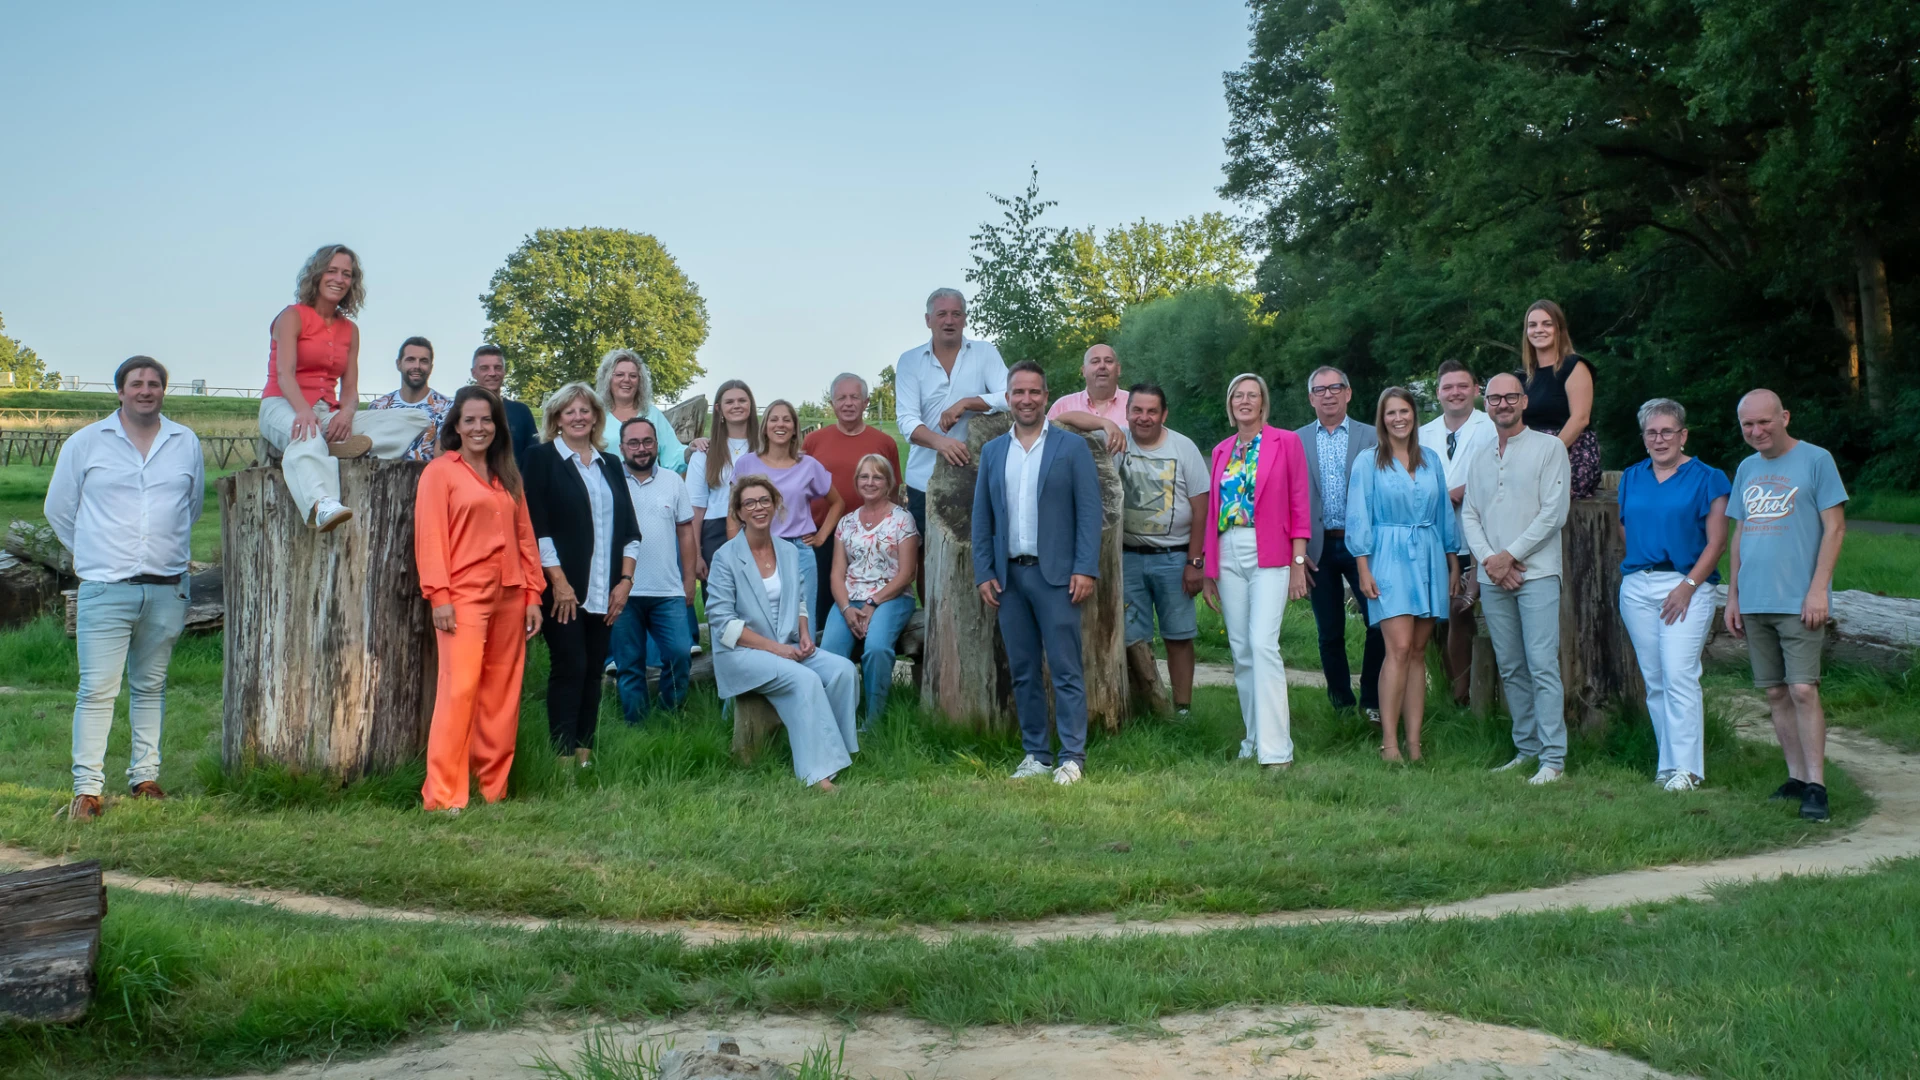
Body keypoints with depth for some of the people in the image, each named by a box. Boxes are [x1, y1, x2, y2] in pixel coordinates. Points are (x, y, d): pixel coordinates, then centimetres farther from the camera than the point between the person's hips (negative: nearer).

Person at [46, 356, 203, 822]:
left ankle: (145, 778, 19)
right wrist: (94, 555, 15)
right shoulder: (85, 443, 3)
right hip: (105, 589, -2)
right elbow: (58, 509, 12)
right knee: (97, 690, -6)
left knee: (151, 686, 11)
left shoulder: (186, 444, 9)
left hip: (166, 589, 3)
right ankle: (87, 788, -1)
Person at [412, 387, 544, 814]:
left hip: (509, 596, 5)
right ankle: (444, 795, -8)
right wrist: (439, 596, -13)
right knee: (459, 688, -12)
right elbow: (429, 536, -4)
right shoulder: (440, 471, 2)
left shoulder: (508, 476, 17)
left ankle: (494, 788, 12)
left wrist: (532, 594, 9)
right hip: (464, 596, -5)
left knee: (502, 695, 5)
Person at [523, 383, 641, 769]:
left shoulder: (610, 465, 16)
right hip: (563, 587, -5)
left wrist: (625, 579, 3)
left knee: (594, 669, 5)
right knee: (570, 666, -8)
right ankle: (564, 754, -4)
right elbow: (537, 525, -8)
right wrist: (559, 581, -14)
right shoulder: (541, 458, 1)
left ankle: (585, 752, 10)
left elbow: (628, 528, 15)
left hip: (605, 590, 5)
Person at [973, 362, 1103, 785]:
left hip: (1055, 575, -4)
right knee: (1022, 672, 8)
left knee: (1065, 670, -2)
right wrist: (983, 573, 4)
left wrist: (1085, 569, -10)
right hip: (1008, 575, 4)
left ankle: (1072, 757, 4)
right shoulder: (992, 452, 12)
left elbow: (1089, 510, -3)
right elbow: (981, 517, 12)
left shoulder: (1072, 446, 2)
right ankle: (1036, 753, 17)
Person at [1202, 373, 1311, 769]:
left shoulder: (1286, 442, 2)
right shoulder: (1221, 451, 15)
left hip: (1270, 554, -5)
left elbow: (1300, 505, -1)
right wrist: (1209, 570, 12)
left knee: (1263, 644, -16)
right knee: (1240, 650, 5)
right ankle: (1254, 737, 15)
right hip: (1228, 554, 5)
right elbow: (1212, 511, 15)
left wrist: (1298, 561, -7)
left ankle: (1276, 748, -14)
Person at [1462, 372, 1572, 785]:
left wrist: (1510, 555, -9)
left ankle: (1553, 758, -8)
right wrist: (1488, 559, -4)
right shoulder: (1479, 460, 18)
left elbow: (1554, 512, -6)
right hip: (1492, 579, 5)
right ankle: (1526, 748, 15)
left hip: (1536, 572, -5)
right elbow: (1469, 515, 13)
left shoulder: (1549, 447, 2)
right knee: (1510, 668, 7)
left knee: (1542, 665, -10)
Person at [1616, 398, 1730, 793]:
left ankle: (1686, 767, -7)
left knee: (1679, 675, -12)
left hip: (1686, 585, -5)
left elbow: (1716, 541, -5)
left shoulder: (1706, 478, 0)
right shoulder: (1632, 478, 14)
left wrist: (1688, 585, -13)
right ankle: (1667, 761, 15)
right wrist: (1634, 569, 5)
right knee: (1653, 679, 7)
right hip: (1637, 587, 5)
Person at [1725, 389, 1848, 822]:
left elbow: (1834, 528, -5)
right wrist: (1733, 595, 14)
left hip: (1798, 602, -6)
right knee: (1776, 693, 8)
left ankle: (1816, 786, -6)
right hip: (1755, 603, 6)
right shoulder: (1747, 469, 15)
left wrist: (1818, 590, -13)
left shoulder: (1816, 460, -2)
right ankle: (1796, 777, 16)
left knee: (1803, 690, -10)